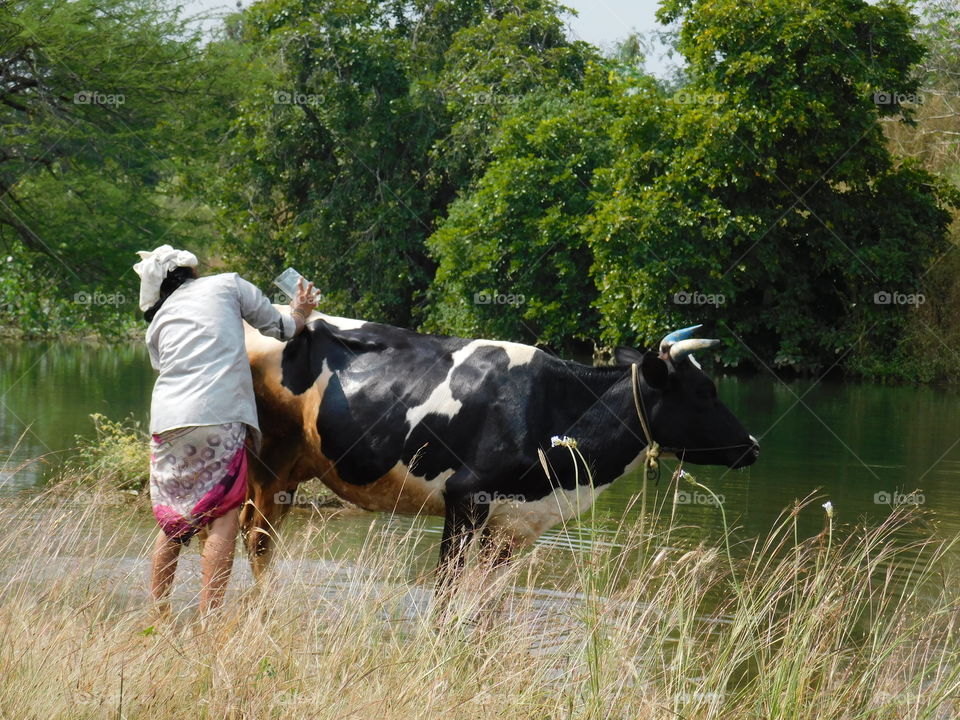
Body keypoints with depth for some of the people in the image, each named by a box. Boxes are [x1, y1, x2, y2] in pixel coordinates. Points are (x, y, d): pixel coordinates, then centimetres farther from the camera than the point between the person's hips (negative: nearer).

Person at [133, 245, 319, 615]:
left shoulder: (158, 322, 24)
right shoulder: (227, 285, 14)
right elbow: (280, 327, 18)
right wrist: (301, 311, 39)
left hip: (166, 420, 4)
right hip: (220, 418, -4)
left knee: (172, 522, 15)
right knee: (224, 517, -2)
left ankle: (158, 615, 15)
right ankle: (208, 619, -10)